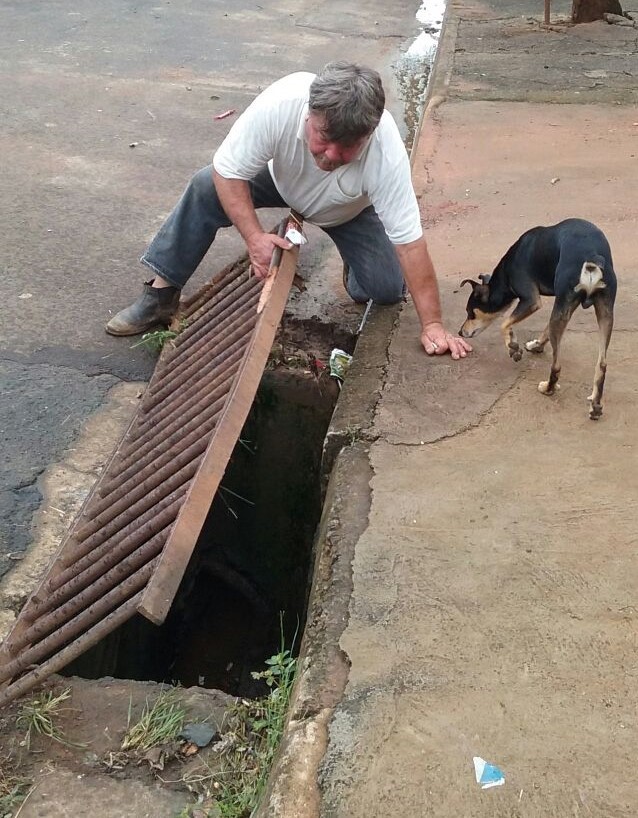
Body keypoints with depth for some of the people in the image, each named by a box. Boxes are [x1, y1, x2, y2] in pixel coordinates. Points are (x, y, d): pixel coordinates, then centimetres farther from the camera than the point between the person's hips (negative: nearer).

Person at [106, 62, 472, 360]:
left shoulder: (386, 153, -42)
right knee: (206, 187, -24)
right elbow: (227, 172, -29)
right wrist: (255, 236, -41)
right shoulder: (279, 103, -41)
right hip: (281, 180, 1)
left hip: (349, 212, 0)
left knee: (389, 289, -17)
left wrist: (432, 325, -36)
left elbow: (410, 241, -38)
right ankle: (162, 294, -11)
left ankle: (354, 271, 20)